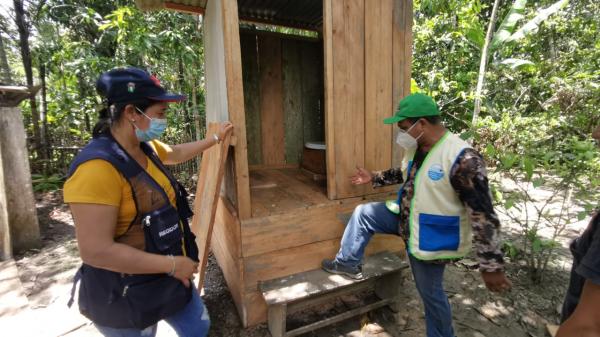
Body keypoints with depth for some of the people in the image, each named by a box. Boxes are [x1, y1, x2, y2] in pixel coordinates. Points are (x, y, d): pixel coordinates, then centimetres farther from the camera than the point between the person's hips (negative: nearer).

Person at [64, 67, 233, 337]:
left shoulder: (147, 148, -2)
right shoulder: (98, 167, -30)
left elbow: (176, 153, 21)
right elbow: (95, 251, -30)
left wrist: (215, 138, 27)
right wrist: (171, 264, -25)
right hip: (125, 296, -8)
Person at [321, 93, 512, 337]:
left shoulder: (462, 159, -29)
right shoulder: (416, 148, -3)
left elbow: (483, 214, -27)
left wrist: (492, 266, -24)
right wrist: (374, 178, 18)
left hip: (430, 238, -7)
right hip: (406, 218, 8)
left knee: (431, 292, 10)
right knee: (363, 213, 7)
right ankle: (348, 264, 24)